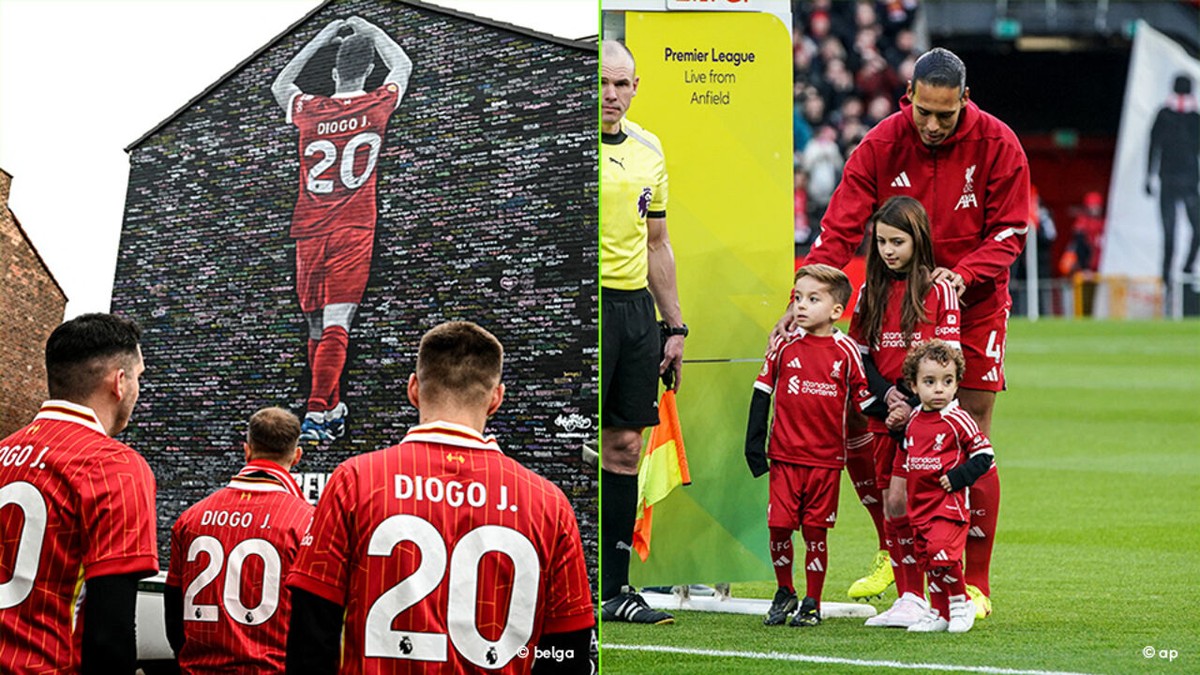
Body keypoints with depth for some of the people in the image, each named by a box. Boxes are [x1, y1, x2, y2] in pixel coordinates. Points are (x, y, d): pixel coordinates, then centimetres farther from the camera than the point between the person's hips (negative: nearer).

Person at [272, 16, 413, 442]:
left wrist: (321, 39, 29)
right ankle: (317, 415, -26)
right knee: (335, 326, -12)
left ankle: (333, 411, 23)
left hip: (309, 235, 3)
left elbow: (280, 84, 27)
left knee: (317, 327, 14)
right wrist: (368, 31, 32)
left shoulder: (308, 110, 3)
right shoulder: (377, 105, -1)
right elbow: (402, 66, 20)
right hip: (353, 232, -3)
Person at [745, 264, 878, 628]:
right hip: (785, 456, 1)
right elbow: (762, 394, 8)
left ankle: (812, 603, 14)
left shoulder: (845, 351, -1)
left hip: (826, 459, -1)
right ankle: (784, 594, 18)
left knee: (815, 531, 2)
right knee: (779, 527, -3)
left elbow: (866, 400, 6)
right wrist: (754, 445, 5)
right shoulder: (785, 347, 2)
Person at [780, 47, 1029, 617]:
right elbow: (841, 228, -14)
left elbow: (1009, 231, -7)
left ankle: (974, 582, 3)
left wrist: (962, 275, -25)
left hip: (974, 305, -2)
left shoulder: (997, 145, -11)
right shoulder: (881, 146, -10)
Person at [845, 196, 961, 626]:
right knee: (891, 505, 4)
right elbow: (860, 354, 10)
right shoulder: (872, 292, 12)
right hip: (884, 413, 5)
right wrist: (886, 395, -6)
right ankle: (908, 600, 10)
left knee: (900, 499, -14)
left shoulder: (938, 291, -3)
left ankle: (917, 600, -10)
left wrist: (911, 400, -16)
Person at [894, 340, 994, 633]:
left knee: (943, 554, -20)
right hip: (919, 505, 7)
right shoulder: (913, 420, 10)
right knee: (927, 559, 11)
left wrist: (959, 476, -16)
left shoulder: (957, 421, -10)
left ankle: (961, 603, 1)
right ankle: (940, 612, 22)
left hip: (949, 504, -7)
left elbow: (984, 455, -9)